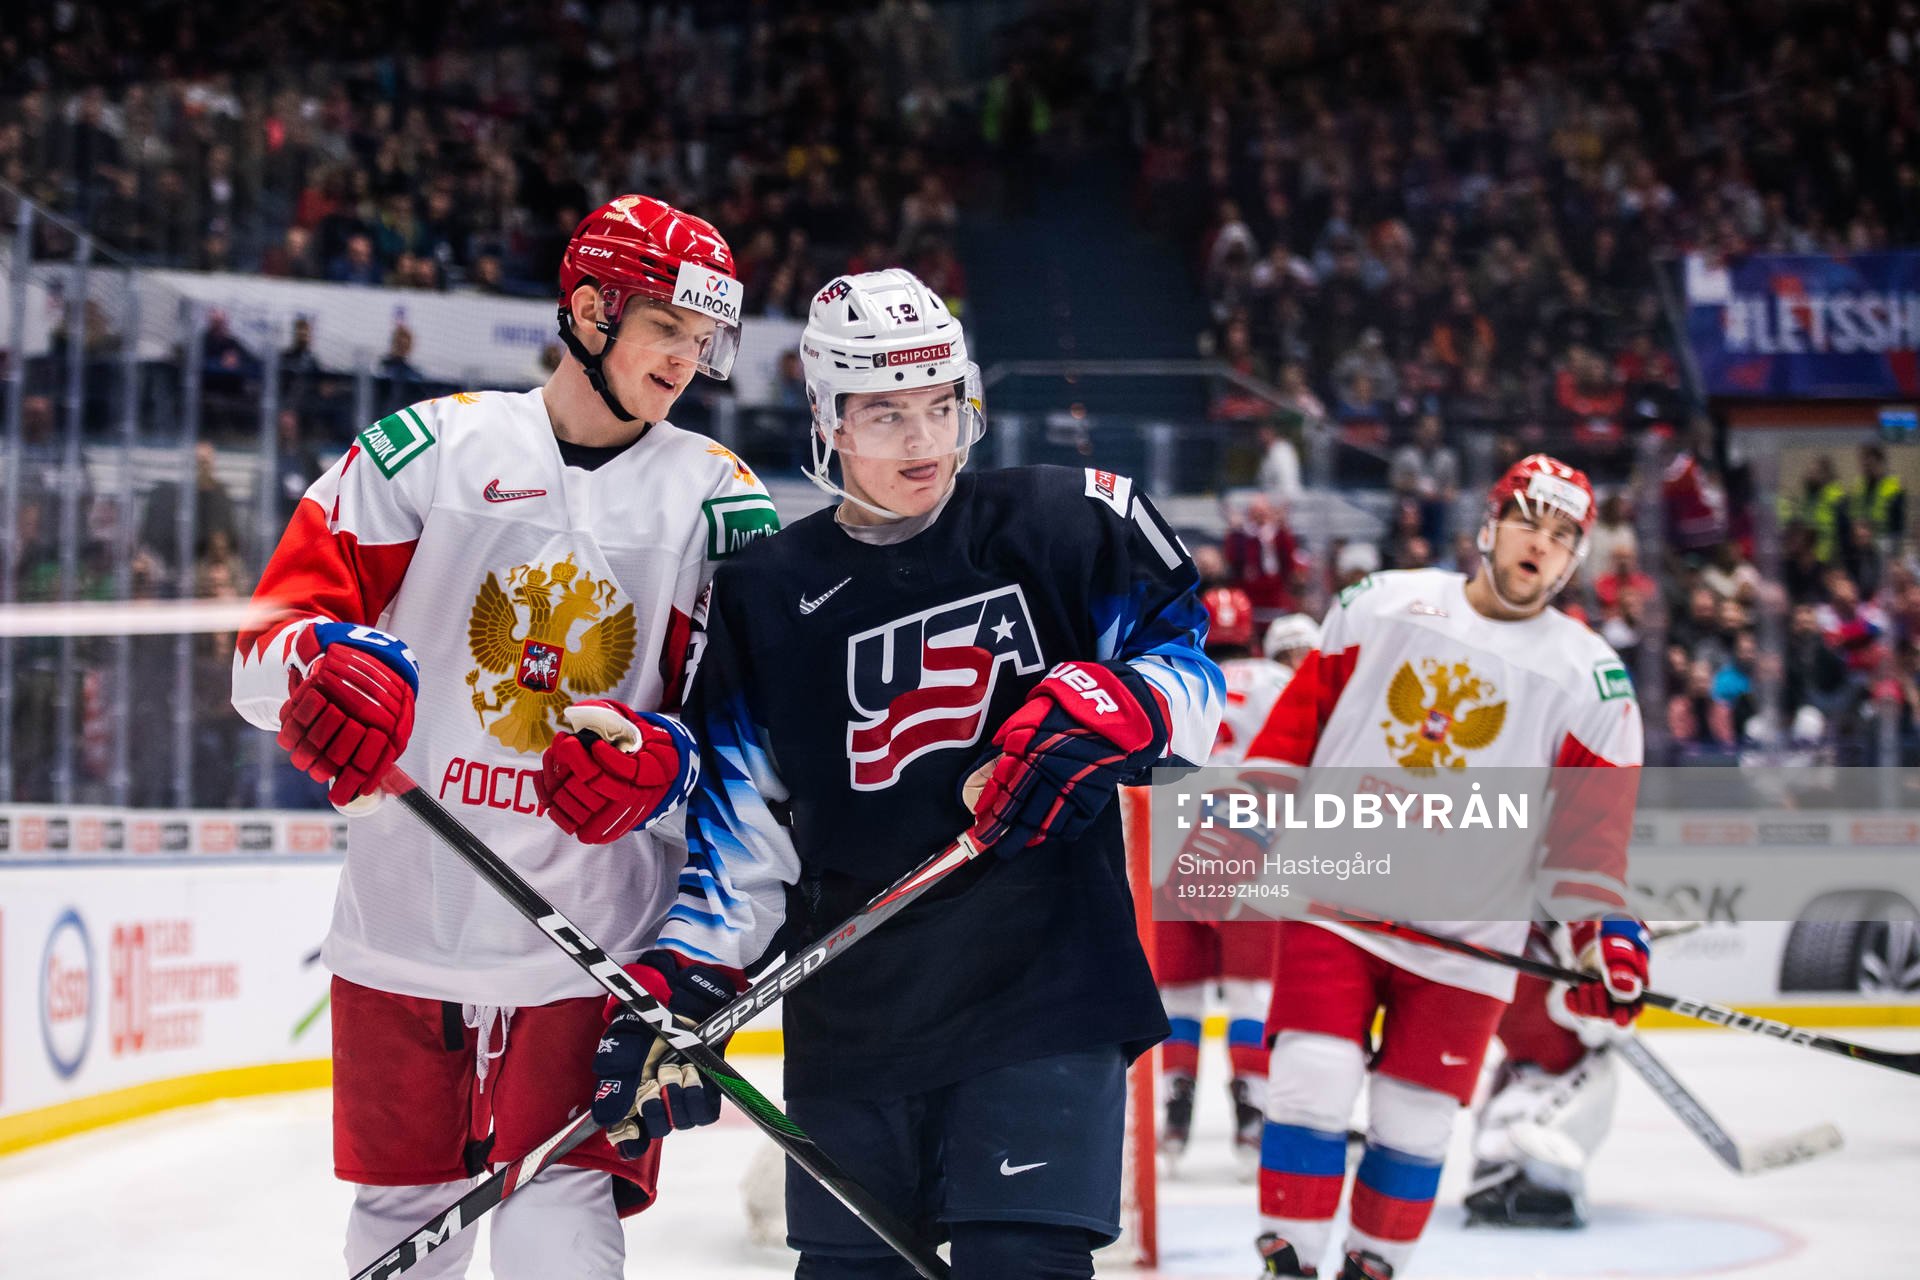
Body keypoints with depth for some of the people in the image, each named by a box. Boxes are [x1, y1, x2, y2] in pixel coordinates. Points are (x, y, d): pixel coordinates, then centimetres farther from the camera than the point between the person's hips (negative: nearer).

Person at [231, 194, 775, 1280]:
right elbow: (277, 629, 1)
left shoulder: (721, 501, 5)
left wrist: (662, 759, -19)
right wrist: (332, 657, -22)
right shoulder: (432, 446, 2)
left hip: (598, 942, -1)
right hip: (408, 919, 1)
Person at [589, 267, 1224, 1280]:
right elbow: (739, 825, 8)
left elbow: (1191, 670, 5)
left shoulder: (1071, 525, 0)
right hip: (849, 1020, 3)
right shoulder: (762, 596, 7)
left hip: (1045, 995, -3)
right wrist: (678, 986, -1)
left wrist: (1110, 707, -17)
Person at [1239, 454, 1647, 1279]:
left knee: (1415, 1120, 4)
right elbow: (1300, 711, 10)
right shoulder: (1383, 603, 5)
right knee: (1314, 1081, -11)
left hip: (1465, 940, 0)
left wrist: (1606, 930, -8)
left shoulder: (1590, 677, 3)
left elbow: (1594, 821, 2)